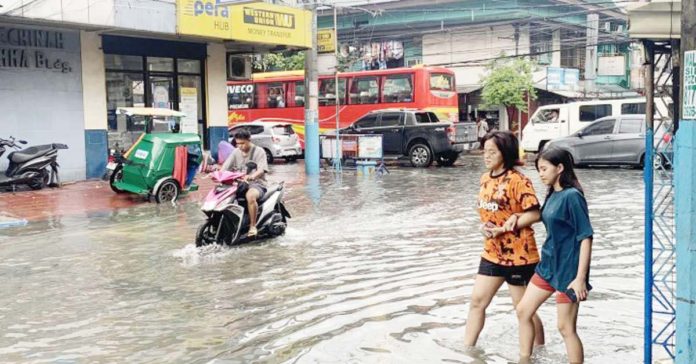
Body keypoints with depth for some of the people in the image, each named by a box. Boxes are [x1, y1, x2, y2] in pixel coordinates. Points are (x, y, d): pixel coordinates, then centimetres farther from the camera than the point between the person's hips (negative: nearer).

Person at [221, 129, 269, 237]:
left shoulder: (259, 151, -2)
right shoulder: (236, 152, 13)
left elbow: (261, 170, -16)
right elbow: (225, 167, 6)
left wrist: (252, 176, -38)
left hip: (256, 183, -6)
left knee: (250, 195, -39)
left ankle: (253, 226, -27)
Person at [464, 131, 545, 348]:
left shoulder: (517, 180, -17)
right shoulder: (485, 179, 6)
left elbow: (534, 214, -19)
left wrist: (502, 229, -21)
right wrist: (484, 226, -4)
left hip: (518, 255, -7)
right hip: (492, 253, 7)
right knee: (477, 301, 9)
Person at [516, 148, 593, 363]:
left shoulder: (572, 196, -17)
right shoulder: (552, 195, 8)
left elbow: (586, 237, -20)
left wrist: (581, 278, -23)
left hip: (568, 270, -9)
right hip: (548, 265, 9)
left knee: (566, 328, -1)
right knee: (523, 311, 13)